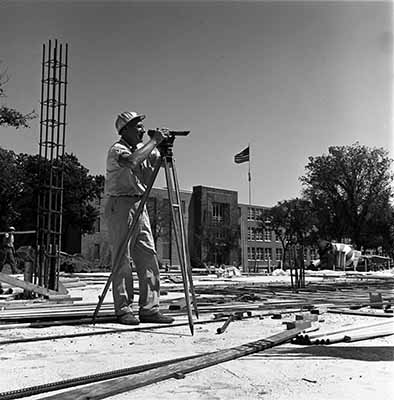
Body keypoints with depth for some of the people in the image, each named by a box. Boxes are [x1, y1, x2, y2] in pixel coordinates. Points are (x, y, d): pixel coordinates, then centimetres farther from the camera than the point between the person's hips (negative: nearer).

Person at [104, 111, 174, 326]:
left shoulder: (144, 148, 15)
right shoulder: (117, 150, -8)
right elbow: (131, 161, -31)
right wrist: (154, 141, -23)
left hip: (139, 205, 7)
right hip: (119, 205, -7)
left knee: (149, 257, 2)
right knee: (122, 259, -5)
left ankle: (149, 309, 6)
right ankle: (123, 310, 3)